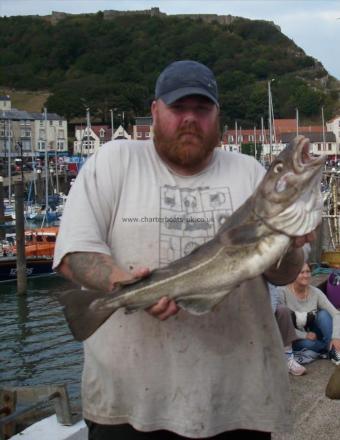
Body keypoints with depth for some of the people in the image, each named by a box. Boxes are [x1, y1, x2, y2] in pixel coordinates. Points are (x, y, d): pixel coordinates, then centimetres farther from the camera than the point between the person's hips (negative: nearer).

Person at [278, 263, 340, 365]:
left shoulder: (315, 292, -10)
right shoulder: (283, 292, -20)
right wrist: (304, 335, -23)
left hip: (313, 334, 3)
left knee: (323, 313, -22)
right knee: (308, 343, -35)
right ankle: (331, 349, -6)